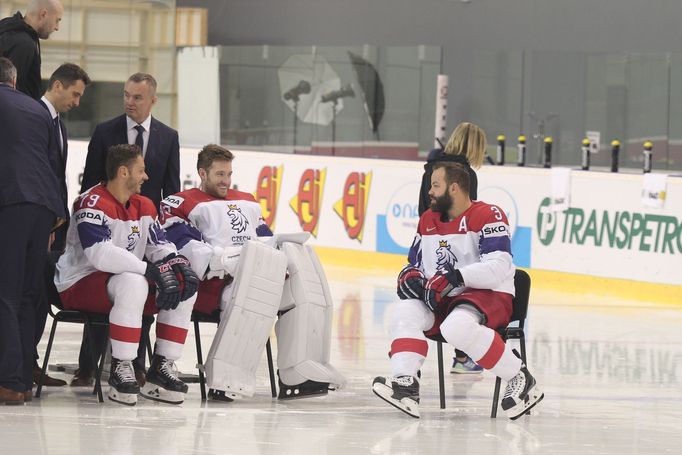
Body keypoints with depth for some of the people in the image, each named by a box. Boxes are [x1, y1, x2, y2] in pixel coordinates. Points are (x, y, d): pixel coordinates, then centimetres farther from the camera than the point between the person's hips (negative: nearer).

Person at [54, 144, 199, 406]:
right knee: (132, 283, -38)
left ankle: (161, 367, -6)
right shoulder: (92, 204, -19)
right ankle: (120, 370, -29)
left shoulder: (144, 207, 10)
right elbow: (100, 254, -32)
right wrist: (152, 270, -35)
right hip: (78, 285, -9)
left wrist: (179, 264, -14)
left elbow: (160, 247, 11)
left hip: (126, 281, 9)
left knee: (185, 287, -6)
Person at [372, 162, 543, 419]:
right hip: (440, 301, 7)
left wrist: (454, 277, -29)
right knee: (404, 313, -20)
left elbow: (498, 267, -21)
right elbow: (415, 262, 24)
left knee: (456, 327, -37)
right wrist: (409, 276, -2)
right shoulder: (428, 221, 16)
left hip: (490, 297, -7)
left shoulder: (488, 216, -10)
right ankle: (405, 384, -32)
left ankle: (519, 378, -24)